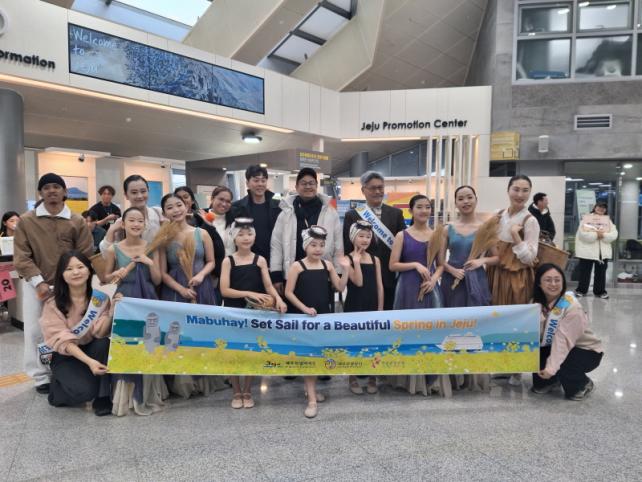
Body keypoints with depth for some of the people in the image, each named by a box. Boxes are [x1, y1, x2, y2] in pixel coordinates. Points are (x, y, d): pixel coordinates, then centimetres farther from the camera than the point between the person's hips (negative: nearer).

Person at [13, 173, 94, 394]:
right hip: (36, 286, 0)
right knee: (35, 331, 4)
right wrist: (38, 282, -13)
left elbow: (86, 256, -1)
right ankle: (41, 377, 17)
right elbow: (21, 257, -4)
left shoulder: (77, 222, 0)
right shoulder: (26, 221, -1)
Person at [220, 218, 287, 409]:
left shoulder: (260, 260, 0)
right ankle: (236, 392, 23)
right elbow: (224, 290, -12)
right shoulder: (228, 261, -4)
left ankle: (247, 392, 25)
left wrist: (278, 298, -26)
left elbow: (269, 286, -6)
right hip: (233, 311, -1)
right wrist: (250, 293, -20)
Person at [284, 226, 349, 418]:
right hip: (303, 315, -4)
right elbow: (289, 292, -9)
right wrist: (304, 308, -15)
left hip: (323, 313, 5)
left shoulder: (327, 265, 3)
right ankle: (311, 399, 3)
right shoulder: (297, 266, -9)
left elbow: (340, 288, 3)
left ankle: (311, 388, 34)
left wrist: (346, 269, -8)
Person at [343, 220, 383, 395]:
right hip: (354, 306, -3)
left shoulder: (375, 259, 4)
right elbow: (358, 282, -20)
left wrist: (380, 309, 1)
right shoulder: (348, 259, -7)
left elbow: (379, 286, 4)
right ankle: (352, 378, 21)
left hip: (372, 306, 3)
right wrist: (356, 261, -21)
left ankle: (372, 378, 24)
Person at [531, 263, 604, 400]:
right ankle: (551, 380, 12)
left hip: (587, 351, -5)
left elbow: (563, 340, -34)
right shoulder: (537, 302, -8)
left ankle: (584, 384, 4)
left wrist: (551, 367, -40)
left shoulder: (572, 307, -26)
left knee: (561, 367, -31)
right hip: (557, 347, 5)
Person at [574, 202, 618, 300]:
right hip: (587, 251, -4)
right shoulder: (586, 219, -1)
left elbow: (614, 235, -1)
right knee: (585, 271, 2)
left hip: (603, 251, 4)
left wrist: (603, 235, -18)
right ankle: (581, 290, 12)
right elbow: (583, 234, -14)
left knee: (601, 272, 10)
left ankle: (600, 291, 20)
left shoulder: (608, 221, 10)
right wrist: (596, 235, -23)